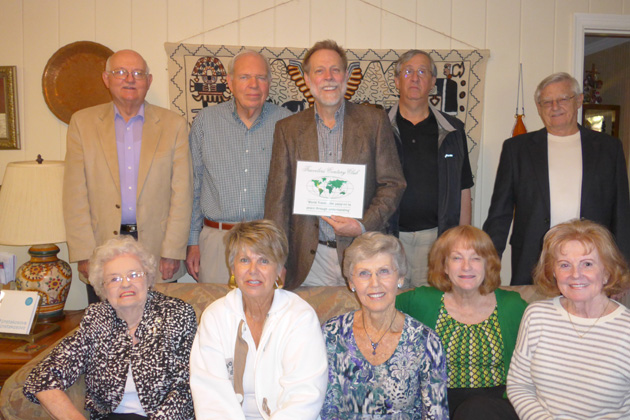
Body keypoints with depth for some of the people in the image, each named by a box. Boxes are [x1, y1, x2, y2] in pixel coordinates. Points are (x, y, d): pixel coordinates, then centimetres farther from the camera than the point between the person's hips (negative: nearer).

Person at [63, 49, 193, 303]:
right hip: (102, 247, 1)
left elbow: (182, 194, 0)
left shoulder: (173, 125, 4)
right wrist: (84, 254, -4)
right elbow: (75, 195, 2)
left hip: (156, 249, 0)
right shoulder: (82, 122, 6)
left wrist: (172, 252, -5)